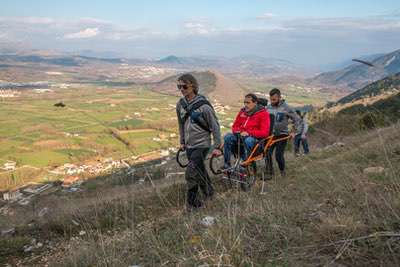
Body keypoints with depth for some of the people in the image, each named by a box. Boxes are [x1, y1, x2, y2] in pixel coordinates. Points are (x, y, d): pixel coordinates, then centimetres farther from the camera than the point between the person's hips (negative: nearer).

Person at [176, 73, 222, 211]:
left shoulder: (203, 106, -18)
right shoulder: (180, 104, 0)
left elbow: (215, 126, -11)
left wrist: (217, 147, -9)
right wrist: (182, 142, 19)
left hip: (202, 144, -6)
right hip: (189, 145, 6)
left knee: (191, 172, -16)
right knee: (199, 172, 17)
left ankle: (192, 202, 1)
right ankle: (209, 191, 40)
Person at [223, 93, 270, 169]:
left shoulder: (263, 113, -5)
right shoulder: (242, 112, 11)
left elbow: (264, 132, -14)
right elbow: (235, 126, 18)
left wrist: (248, 133, -21)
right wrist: (238, 131, -7)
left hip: (255, 138, -5)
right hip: (241, 136, 5)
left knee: (248, 140, -38)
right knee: (228, 137, -20)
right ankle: (226, 164, -18)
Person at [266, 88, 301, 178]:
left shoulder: (286, 108, -9)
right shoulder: (268, 107, 3)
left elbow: (297, 119, -2)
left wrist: (295, 132, -4)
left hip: (282, 135, -3)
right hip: (270, 134, 4)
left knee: (278, 155, -10)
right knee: (267, 154, -9)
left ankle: (282, 170, 19)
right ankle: (269, 173, 6)